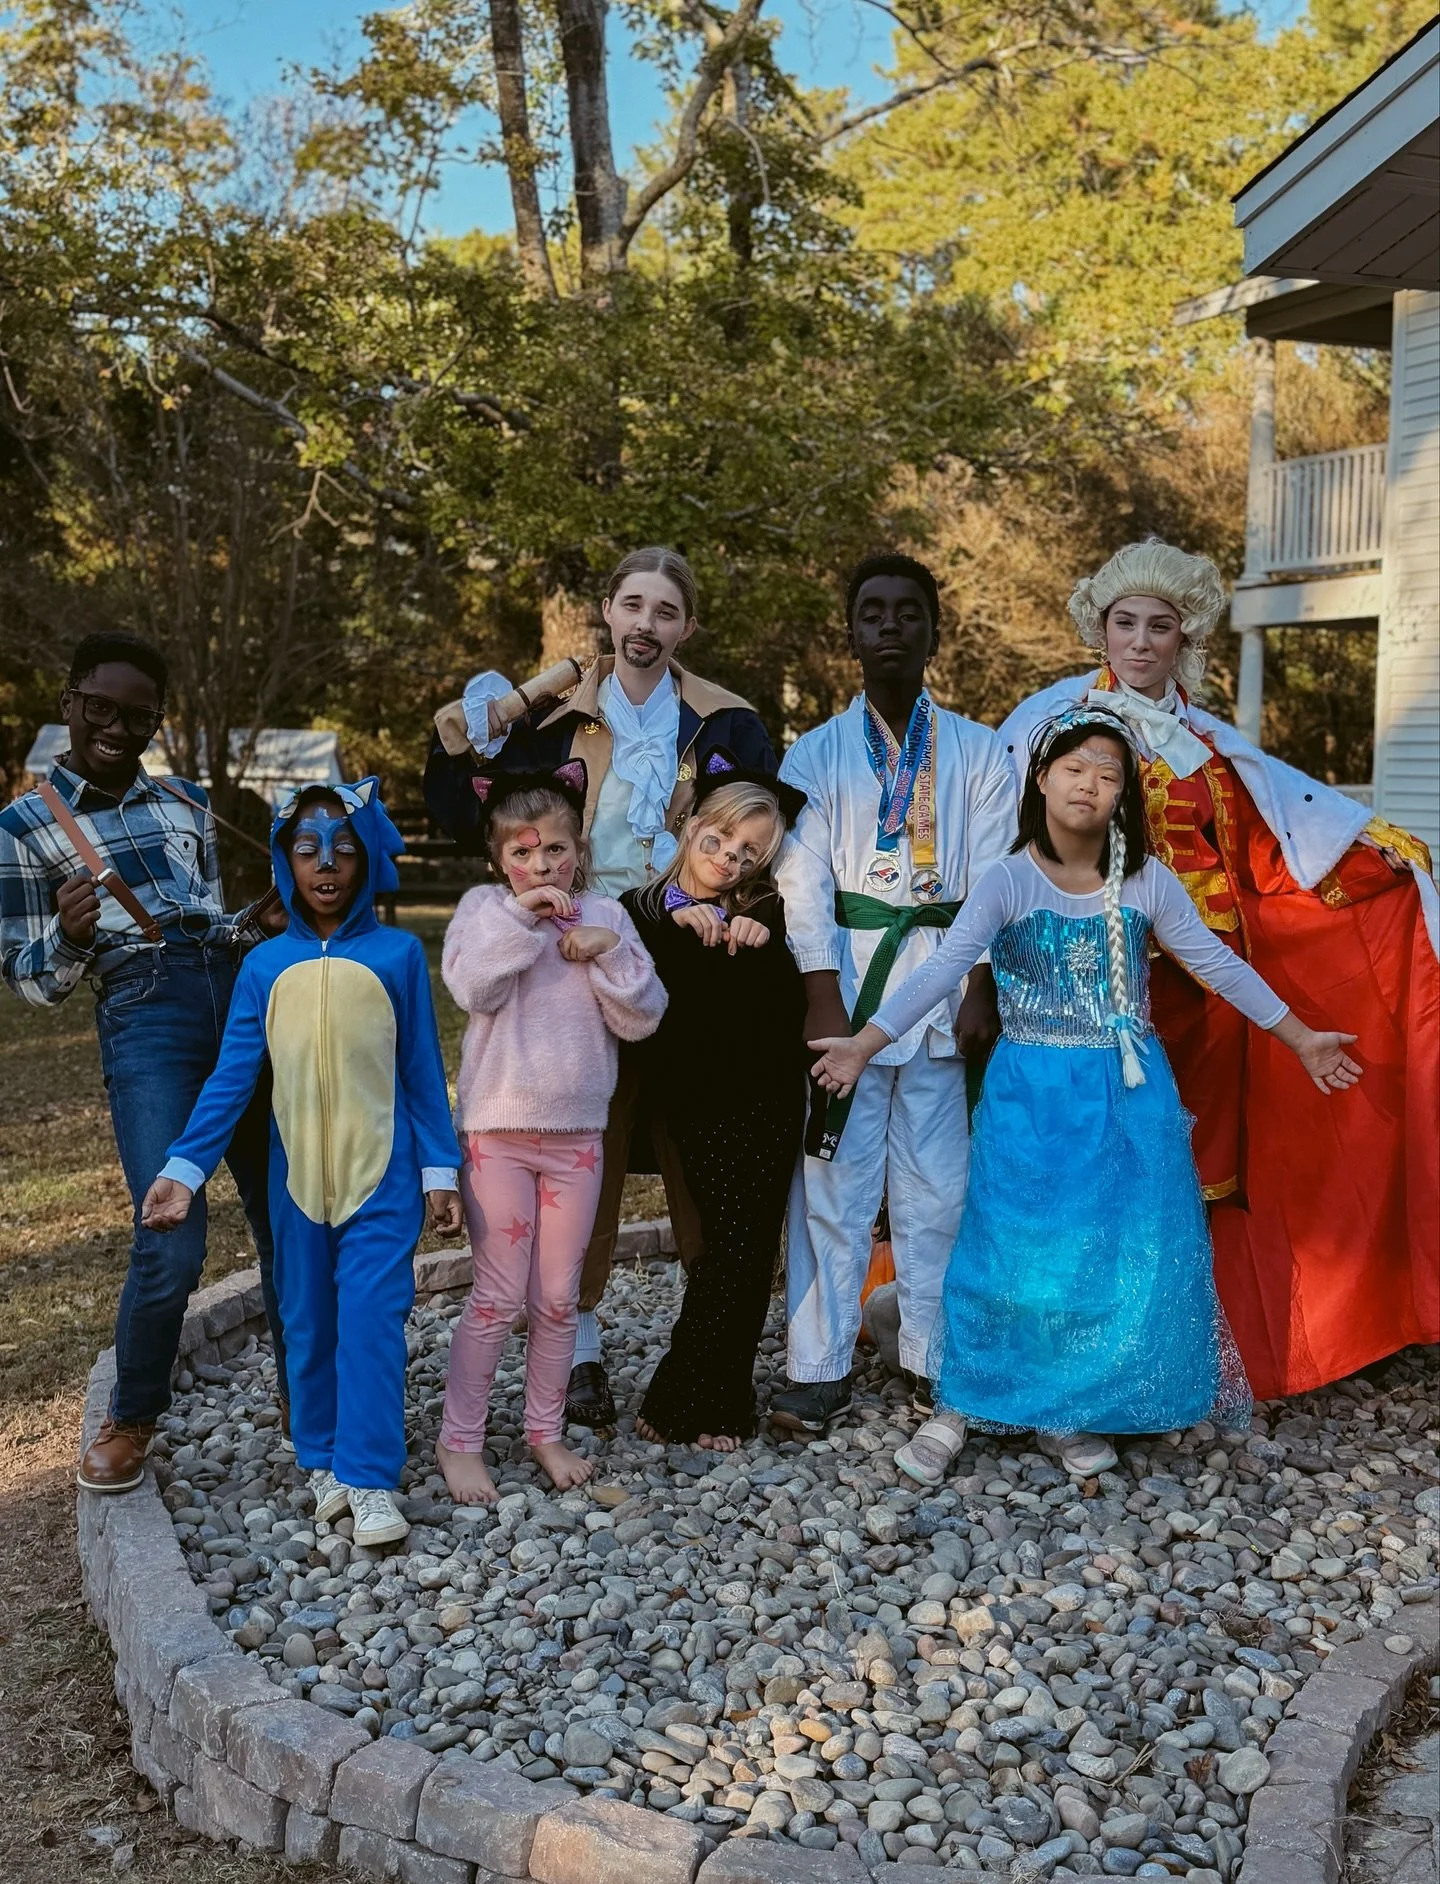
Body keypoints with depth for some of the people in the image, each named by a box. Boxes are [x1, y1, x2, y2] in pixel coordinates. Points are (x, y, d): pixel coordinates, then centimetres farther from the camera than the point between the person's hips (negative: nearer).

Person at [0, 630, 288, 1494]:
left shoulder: (188, 803, 18)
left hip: (242, 998, 4)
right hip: (144, 1015, -4)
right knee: (172, 1243, -13)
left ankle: (301, 1386, 26)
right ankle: (131, 1420, 13)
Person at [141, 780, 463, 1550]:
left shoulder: (398, 954, -3)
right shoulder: (265, 965, 1)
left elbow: (423, 1072, 0)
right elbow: (232, 1076, 0)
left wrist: (440, 1169, 1)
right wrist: (183, 1167, -8)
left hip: (382, 1174, -2)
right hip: (298, 1176, 3)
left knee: (371, 1319, -7)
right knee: (308, 1324, 12)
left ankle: (370, 1478, 1)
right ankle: (323, 1459, 28)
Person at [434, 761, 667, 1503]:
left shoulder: (603, 915, 4)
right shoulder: (486, 906, -1)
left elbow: (643, 1017, -3)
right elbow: (471, 986, -19)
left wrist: (608, 952, -15)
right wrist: (519, 915, -24)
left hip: (577, 1133, 3)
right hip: (498, 1129, -2)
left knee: (558, 1298, 11)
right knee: (499, 1297, 2)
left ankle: (545, 1431, 27)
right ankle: (460, 1439, 17)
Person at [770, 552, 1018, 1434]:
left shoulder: (978, 751, 9)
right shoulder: (816, 753, 7)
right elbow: (804, 882, -1)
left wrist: (982, 990, -6)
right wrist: (825, 998, -10)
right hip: (847, 972, -1)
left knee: (937, 1184, 5)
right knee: (834, 1180, 0)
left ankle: (933, 1358, 18)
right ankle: (821, 1367, 8)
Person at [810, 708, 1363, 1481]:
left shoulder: (1147, 882, 0)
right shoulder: (1008, 881, -9)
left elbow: (1219, 965, 7)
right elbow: (942, 968, -18)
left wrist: (1302, 1039, 9)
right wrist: (864, 1043, -30)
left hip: (1128, 1098, 3)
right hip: (1032, 1097, -3)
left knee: (1126, 1257, 5)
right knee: (1013, 1251, -1)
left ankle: (1070, 1412, 23)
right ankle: (955, 1409, 15)